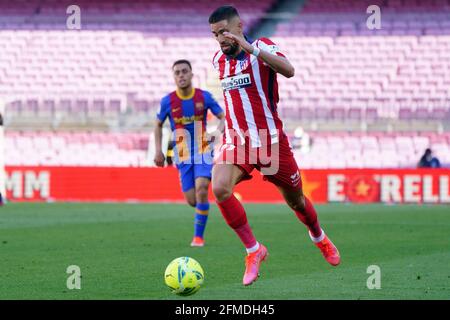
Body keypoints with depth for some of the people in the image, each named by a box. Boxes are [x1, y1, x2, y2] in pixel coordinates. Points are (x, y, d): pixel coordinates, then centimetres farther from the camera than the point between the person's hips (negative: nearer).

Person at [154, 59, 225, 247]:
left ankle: (198, 236, -12)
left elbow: (223, 118, 2)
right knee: (192, 200, -4)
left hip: (203, 151, -1)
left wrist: (218, 132, -19)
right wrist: (158, 150, 3)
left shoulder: (204, 97, -6)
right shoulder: (168, 101, -4)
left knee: (201, 189, -23)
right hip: (182, 155, 1)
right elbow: (158, 125, 12)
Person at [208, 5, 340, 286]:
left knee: (295, 199, 13)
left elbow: (288, 70, -32)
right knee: (220, 188, -25)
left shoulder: (262, 47, -10)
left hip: (270, 141, -3)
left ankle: (320, 238, 46)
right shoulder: (219, 60, 8)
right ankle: (253, 250, -12)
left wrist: (250, 48, -40)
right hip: (235, 142, 3)